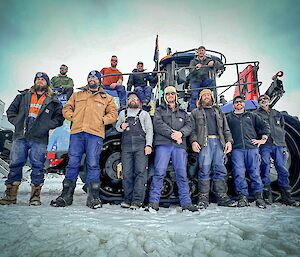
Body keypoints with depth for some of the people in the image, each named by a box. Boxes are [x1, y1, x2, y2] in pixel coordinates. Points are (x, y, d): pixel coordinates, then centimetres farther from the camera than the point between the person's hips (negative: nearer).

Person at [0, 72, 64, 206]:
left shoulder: (53, 101, 12)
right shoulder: (23, 96, 17)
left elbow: (59, 118, 7)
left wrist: (46, 125, -7)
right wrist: (17, 122, 2)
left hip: (39, 139, -2)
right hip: (20, 136, 2)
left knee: (37, 167, -2)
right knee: (15, 164, 3)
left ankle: (35, 196, 7)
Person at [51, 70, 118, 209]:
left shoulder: (106, 98, 19)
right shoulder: (77, 95, 25)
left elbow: (113, 114, 13)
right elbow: (66, 108, 22)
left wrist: (102, 120, -2)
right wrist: (72, 117, 4)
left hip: (95, 133, -2)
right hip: (77, 132, 2)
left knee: (93, 164, -7)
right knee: (73, 163, 0)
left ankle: (93, 197, 0)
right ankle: (66, 195, 9)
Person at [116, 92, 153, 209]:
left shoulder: (144, 114, 20)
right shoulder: (123, 113, 26)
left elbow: (149, 130, 11)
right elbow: (117, 126, 27)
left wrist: (148, 145, -4)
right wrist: (121, 127, 1)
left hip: (141, 145, -2)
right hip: (126, 145, 2)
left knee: (141, 171, -12)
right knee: (127, 173, -4)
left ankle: (137, 200, -12)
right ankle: (127, 199, 4)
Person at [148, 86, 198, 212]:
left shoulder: (183, 112, 26)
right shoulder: (159, 110, 17)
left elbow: (189, 126, 10)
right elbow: (158, 124, -1)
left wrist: (181, 133, -11)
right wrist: (172, 134, -13)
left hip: (180, 145, 3)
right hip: (163, 144, -2)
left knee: (182, 173, 0)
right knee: (159, 172, -9)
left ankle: (186, 202, 5)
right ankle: (154, 201, -5)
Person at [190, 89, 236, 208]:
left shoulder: (218, 111, 27)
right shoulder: (195, 112, 19)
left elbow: (226, 128, 21)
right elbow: (192, 129, 8)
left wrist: (228, 141, 6)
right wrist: (193, 141, -9)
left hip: (219, 142, 3)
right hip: (205, 142, -3)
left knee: (220, 169, -1)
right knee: (204, 170, -9)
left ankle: (222, 196, 5)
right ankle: (203, 197, -4)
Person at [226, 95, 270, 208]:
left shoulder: (252, 116, 21)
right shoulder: (229, 117, 18)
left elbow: (265, 126, 19)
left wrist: (263, 139, 7)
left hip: (252, 148, 1)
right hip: (237, 149, 0)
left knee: (255, 172, -1)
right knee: (239, 173, -6)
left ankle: (259, 196, 9)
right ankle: (242, 197, 1)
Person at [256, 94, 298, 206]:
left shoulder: (277, 114, 23)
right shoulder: (256, 114, 11)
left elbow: (282, 129, 22)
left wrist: (284, 146, 16)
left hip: (278, 144, 3)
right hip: (265, 145, -3)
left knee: (282, 169, -1)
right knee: (265, 169, -5)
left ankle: (286, 196, 5)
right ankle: (267, 194, 2)